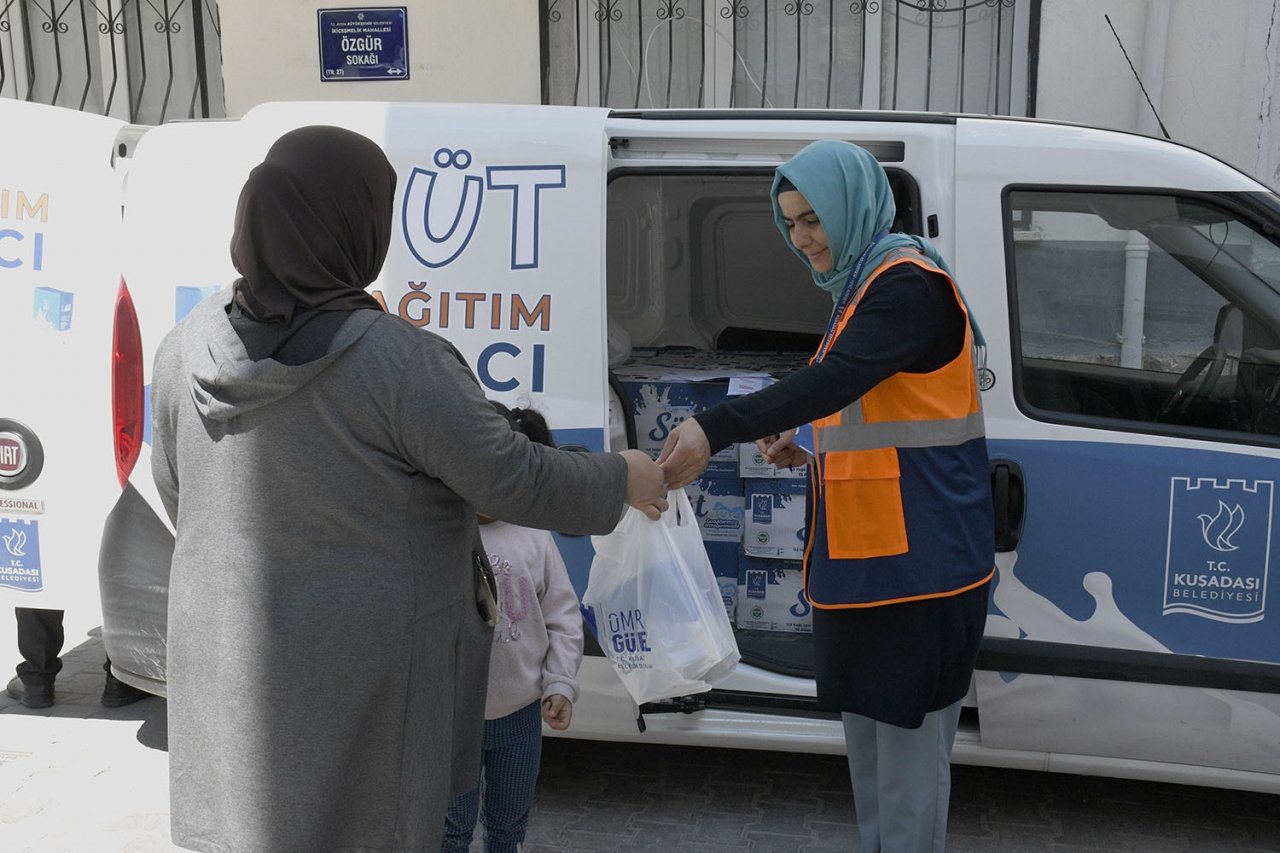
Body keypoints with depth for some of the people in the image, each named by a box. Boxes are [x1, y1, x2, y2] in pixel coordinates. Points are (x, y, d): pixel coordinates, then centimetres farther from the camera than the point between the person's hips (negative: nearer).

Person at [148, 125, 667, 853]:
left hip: (230, 663, 6)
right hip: (360, 674, -5)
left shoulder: (190, 346, -5)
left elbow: (177, 490, 8)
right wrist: (621, 480, 2)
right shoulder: (398, 362, -25)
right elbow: (515, 481, -17)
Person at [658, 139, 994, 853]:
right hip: (864, 557, 10)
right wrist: (805, 448, 8)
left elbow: (837, 378, -32)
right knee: (869, 736, 19)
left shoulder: (911, 286, -15)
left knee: (908, 744, -2)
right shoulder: (861, 286, 17)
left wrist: (716, 429, -41)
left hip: (919, 563, -10)